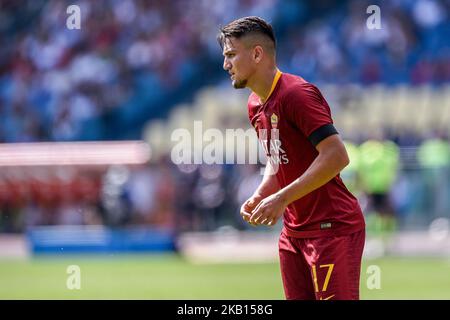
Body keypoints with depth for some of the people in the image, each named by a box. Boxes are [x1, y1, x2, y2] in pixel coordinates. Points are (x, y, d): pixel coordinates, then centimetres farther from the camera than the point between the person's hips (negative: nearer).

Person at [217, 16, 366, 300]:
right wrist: (258, 198, 5)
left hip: (332, 227, -9)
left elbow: (336, 156, -23)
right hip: (294, 231, 9)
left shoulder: (296, 93, -16)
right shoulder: (256, 106, 13)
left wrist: (282, 198, -22)